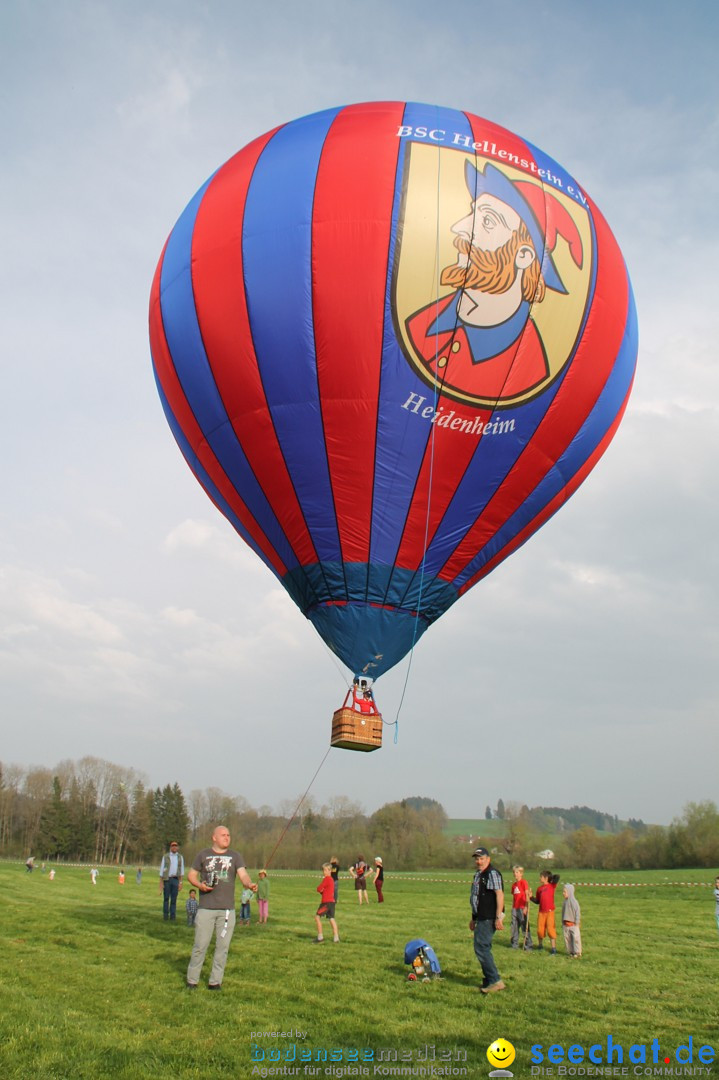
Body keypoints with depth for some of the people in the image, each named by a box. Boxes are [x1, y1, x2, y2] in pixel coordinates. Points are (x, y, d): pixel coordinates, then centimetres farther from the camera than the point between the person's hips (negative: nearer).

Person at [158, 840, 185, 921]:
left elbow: (182, 870, 11)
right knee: (166, 898, 0)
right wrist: (161, 882, -2)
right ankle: (165, 915, 10)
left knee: (174, 899, 0)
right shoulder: (165, 856, 4)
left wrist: (180, 882, 3)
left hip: (175, 879, 1)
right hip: (167, 879, -1)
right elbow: (161, 870, 3)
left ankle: (172, 916, 5)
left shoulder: (180, 857, 11)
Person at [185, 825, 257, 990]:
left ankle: (215, 981, 16)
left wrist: (249, 884, -27)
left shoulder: (235, 856, 7)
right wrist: (199, 885, -11)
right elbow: (191, 874, 9)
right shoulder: (203, 854, 5)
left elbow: (243, 874, -6)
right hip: (206, 908, -1)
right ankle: (192, 980, 16)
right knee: (200, 945, 1)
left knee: (223, 946, 5)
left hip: (227, 909, 1)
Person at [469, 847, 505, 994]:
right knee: (483, 948, 13)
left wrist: (498, 918, -25)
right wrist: (473, 918, 27)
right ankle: (489, 981, 21)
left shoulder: (492, 874, -12)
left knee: (481, 948, -12)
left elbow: (500, 895, -20)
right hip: (481, 918, 10)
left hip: (489, 918, -10)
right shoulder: (478, 875, 18)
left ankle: (495, 981, -8)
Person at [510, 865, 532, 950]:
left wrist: (526, 907, -18)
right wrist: (512, 908, 15)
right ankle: (514, 945, 19)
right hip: (515, 909, 7)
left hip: (522, 908, -7)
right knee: (514, 927, 10)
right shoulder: (514, 884, 13)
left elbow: (527, 895, -12)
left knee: (525, 927, -3)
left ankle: (528, 946, 4)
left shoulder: (524, 882, -7)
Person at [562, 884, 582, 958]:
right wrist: (562, 922, 15)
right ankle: (570, 951, 16)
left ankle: (577, 952, 7)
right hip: (566, 924, 6)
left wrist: (577, 922, -11)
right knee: (567, 938, 7)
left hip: (573, 924, -6)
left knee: (575, 937, -4)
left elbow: (578, 912, -11)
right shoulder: (565, 902, 7)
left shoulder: (574, 902, -13)